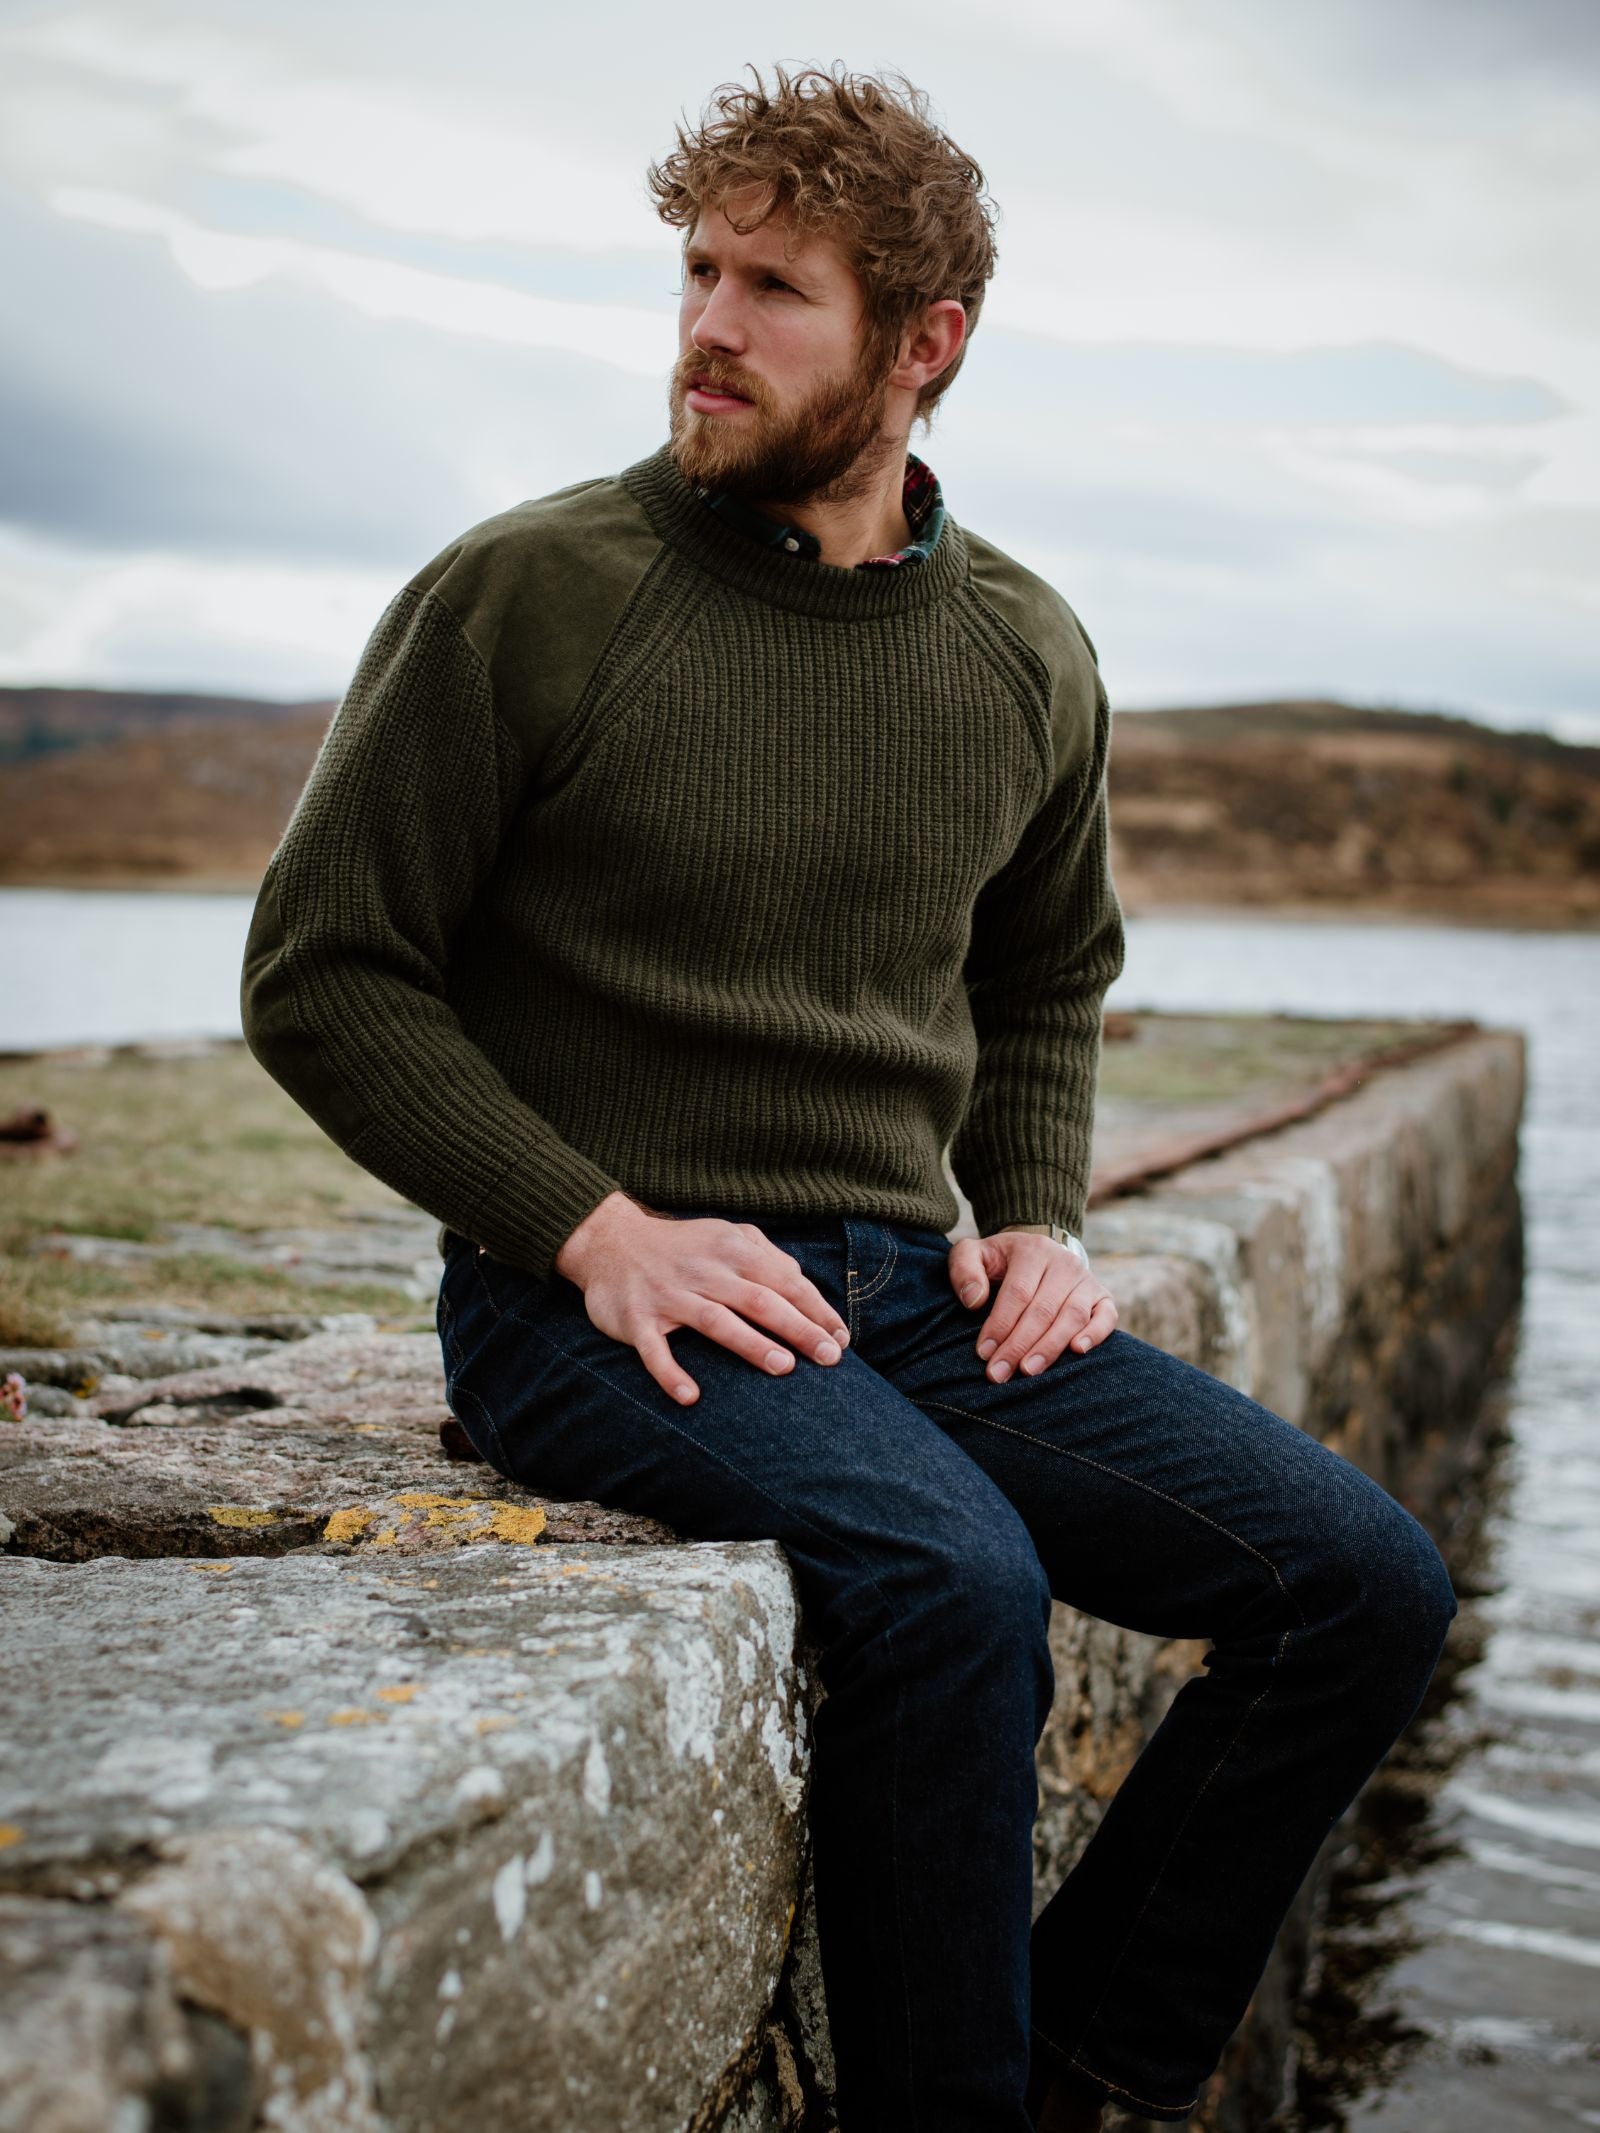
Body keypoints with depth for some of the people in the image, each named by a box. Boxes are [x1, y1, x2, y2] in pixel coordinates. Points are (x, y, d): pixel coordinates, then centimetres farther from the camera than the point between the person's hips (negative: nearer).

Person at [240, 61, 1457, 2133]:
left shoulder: (1027, 659, 9)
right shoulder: (526, 595, -5)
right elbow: (320, 971, -3)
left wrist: (1036, 1221, 7)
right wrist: (598, 1227, -13)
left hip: (902, 1281, 6)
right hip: (591, 1302, -5)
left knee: (1365, 1578, -8)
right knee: (953, 1579, -33)